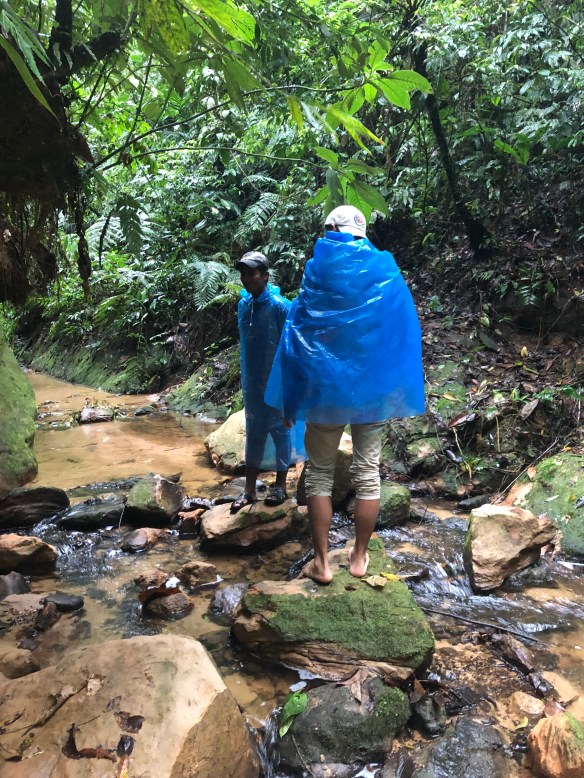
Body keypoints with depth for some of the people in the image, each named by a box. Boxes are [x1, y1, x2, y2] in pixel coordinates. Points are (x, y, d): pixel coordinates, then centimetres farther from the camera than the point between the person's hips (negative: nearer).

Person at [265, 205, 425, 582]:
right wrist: (401, 391, 12)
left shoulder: (315, 275, -7)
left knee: (320, 475, 10)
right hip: (372, 388, 2)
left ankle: (322, 562, 16)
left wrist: (290, 400, 3)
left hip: (325, 389, -2)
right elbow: (404, 335, 3)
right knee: (368, 473, 12)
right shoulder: (387, 275, -2)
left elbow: (294, 340, -5)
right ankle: (360, 557, 24)